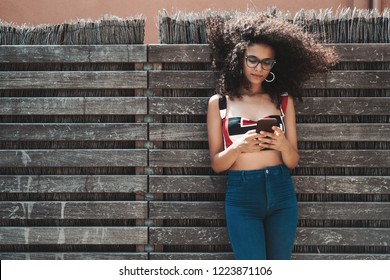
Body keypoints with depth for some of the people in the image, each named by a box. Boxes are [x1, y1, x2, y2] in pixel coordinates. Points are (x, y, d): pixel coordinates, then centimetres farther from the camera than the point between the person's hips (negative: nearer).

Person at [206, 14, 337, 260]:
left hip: (281, 193, 2)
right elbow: (216, 164, 1)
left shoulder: (283, 100, 7)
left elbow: (293, 162, 7)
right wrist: (238, 147, -19)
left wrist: (283, 145, -15)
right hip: (241, 195, -2)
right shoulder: (219, 102, 3)